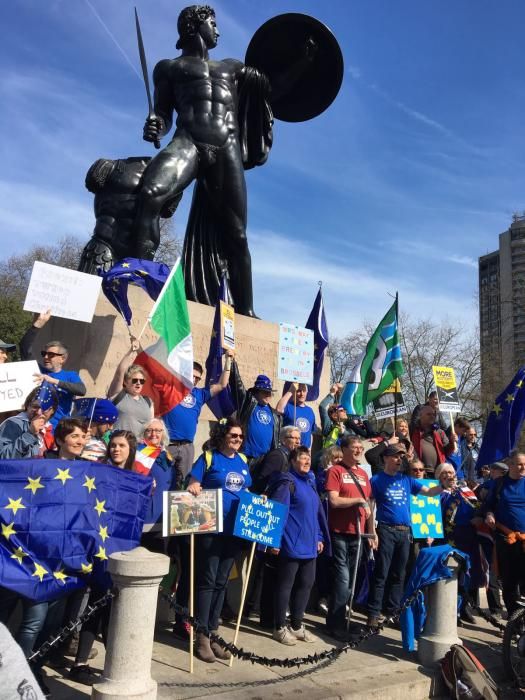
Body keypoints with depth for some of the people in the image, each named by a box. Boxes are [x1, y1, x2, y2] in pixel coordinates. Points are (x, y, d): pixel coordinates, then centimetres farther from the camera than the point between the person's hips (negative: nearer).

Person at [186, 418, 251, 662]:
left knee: (221, 583, 12)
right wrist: (193, 488, -28)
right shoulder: (209, 458, -4)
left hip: (234, 530, 5)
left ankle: (212, 632, 22)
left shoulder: (242, 461, 12)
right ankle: (202, 636, 9)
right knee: (207, 581, -1)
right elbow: (193, 485, -7)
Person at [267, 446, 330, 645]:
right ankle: (280, 628, 15)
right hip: (291, 544, -8)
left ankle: (296, 625, 27)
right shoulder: (287, 482, -10)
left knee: (305, 584, 14)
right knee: (285, 586, 2)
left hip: (309, 545, 8)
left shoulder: (309, 483, 16)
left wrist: (320, 537, 18)